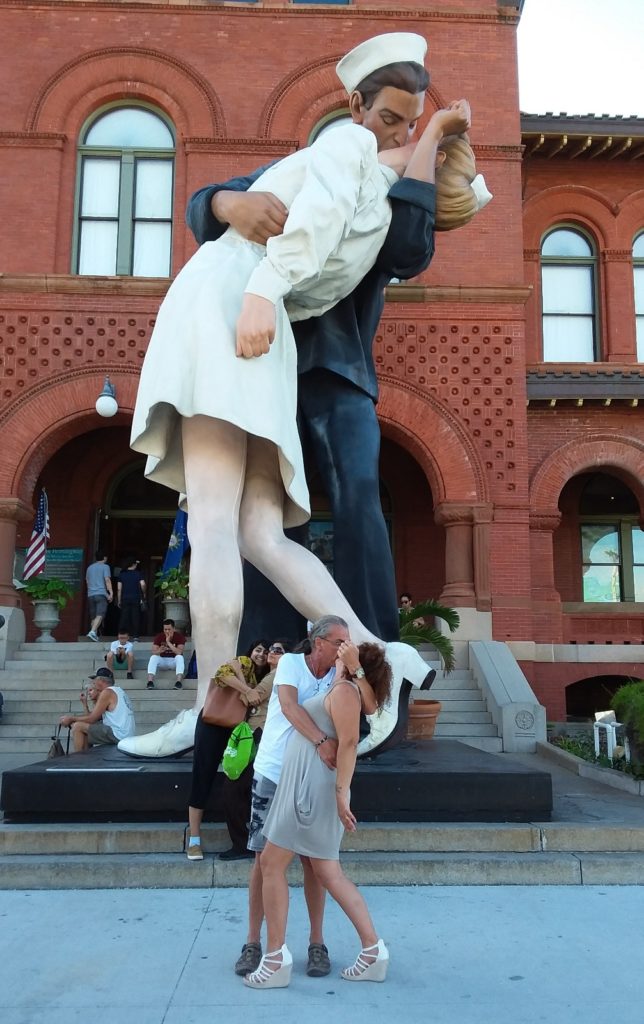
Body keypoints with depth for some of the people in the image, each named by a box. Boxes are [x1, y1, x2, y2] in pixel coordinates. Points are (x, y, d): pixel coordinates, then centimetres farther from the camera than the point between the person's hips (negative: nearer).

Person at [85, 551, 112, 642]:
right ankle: (92, 631, -32)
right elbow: (107, 580, -9)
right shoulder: (105, 567, 1)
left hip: (90, 595, 6)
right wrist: (111, 593, -12)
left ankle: (95, 635, 9)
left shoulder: (89, 567, 19)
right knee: (100, 615, -14)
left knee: (93, 617, 10)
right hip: (101, 594, -6)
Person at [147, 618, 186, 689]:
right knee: (153, 657, -26)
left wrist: (168, 642, -33)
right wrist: (159, 651, -39)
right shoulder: (159, 636, -6)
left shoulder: (180, 636, -13)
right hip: (163, 660, 2)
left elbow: (179, 652, -27)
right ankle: (150, 681, -39)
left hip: (174, 661, -2)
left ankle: (178, 681, -48)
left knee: (180, 657, -34)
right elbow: (153, 652, -15)